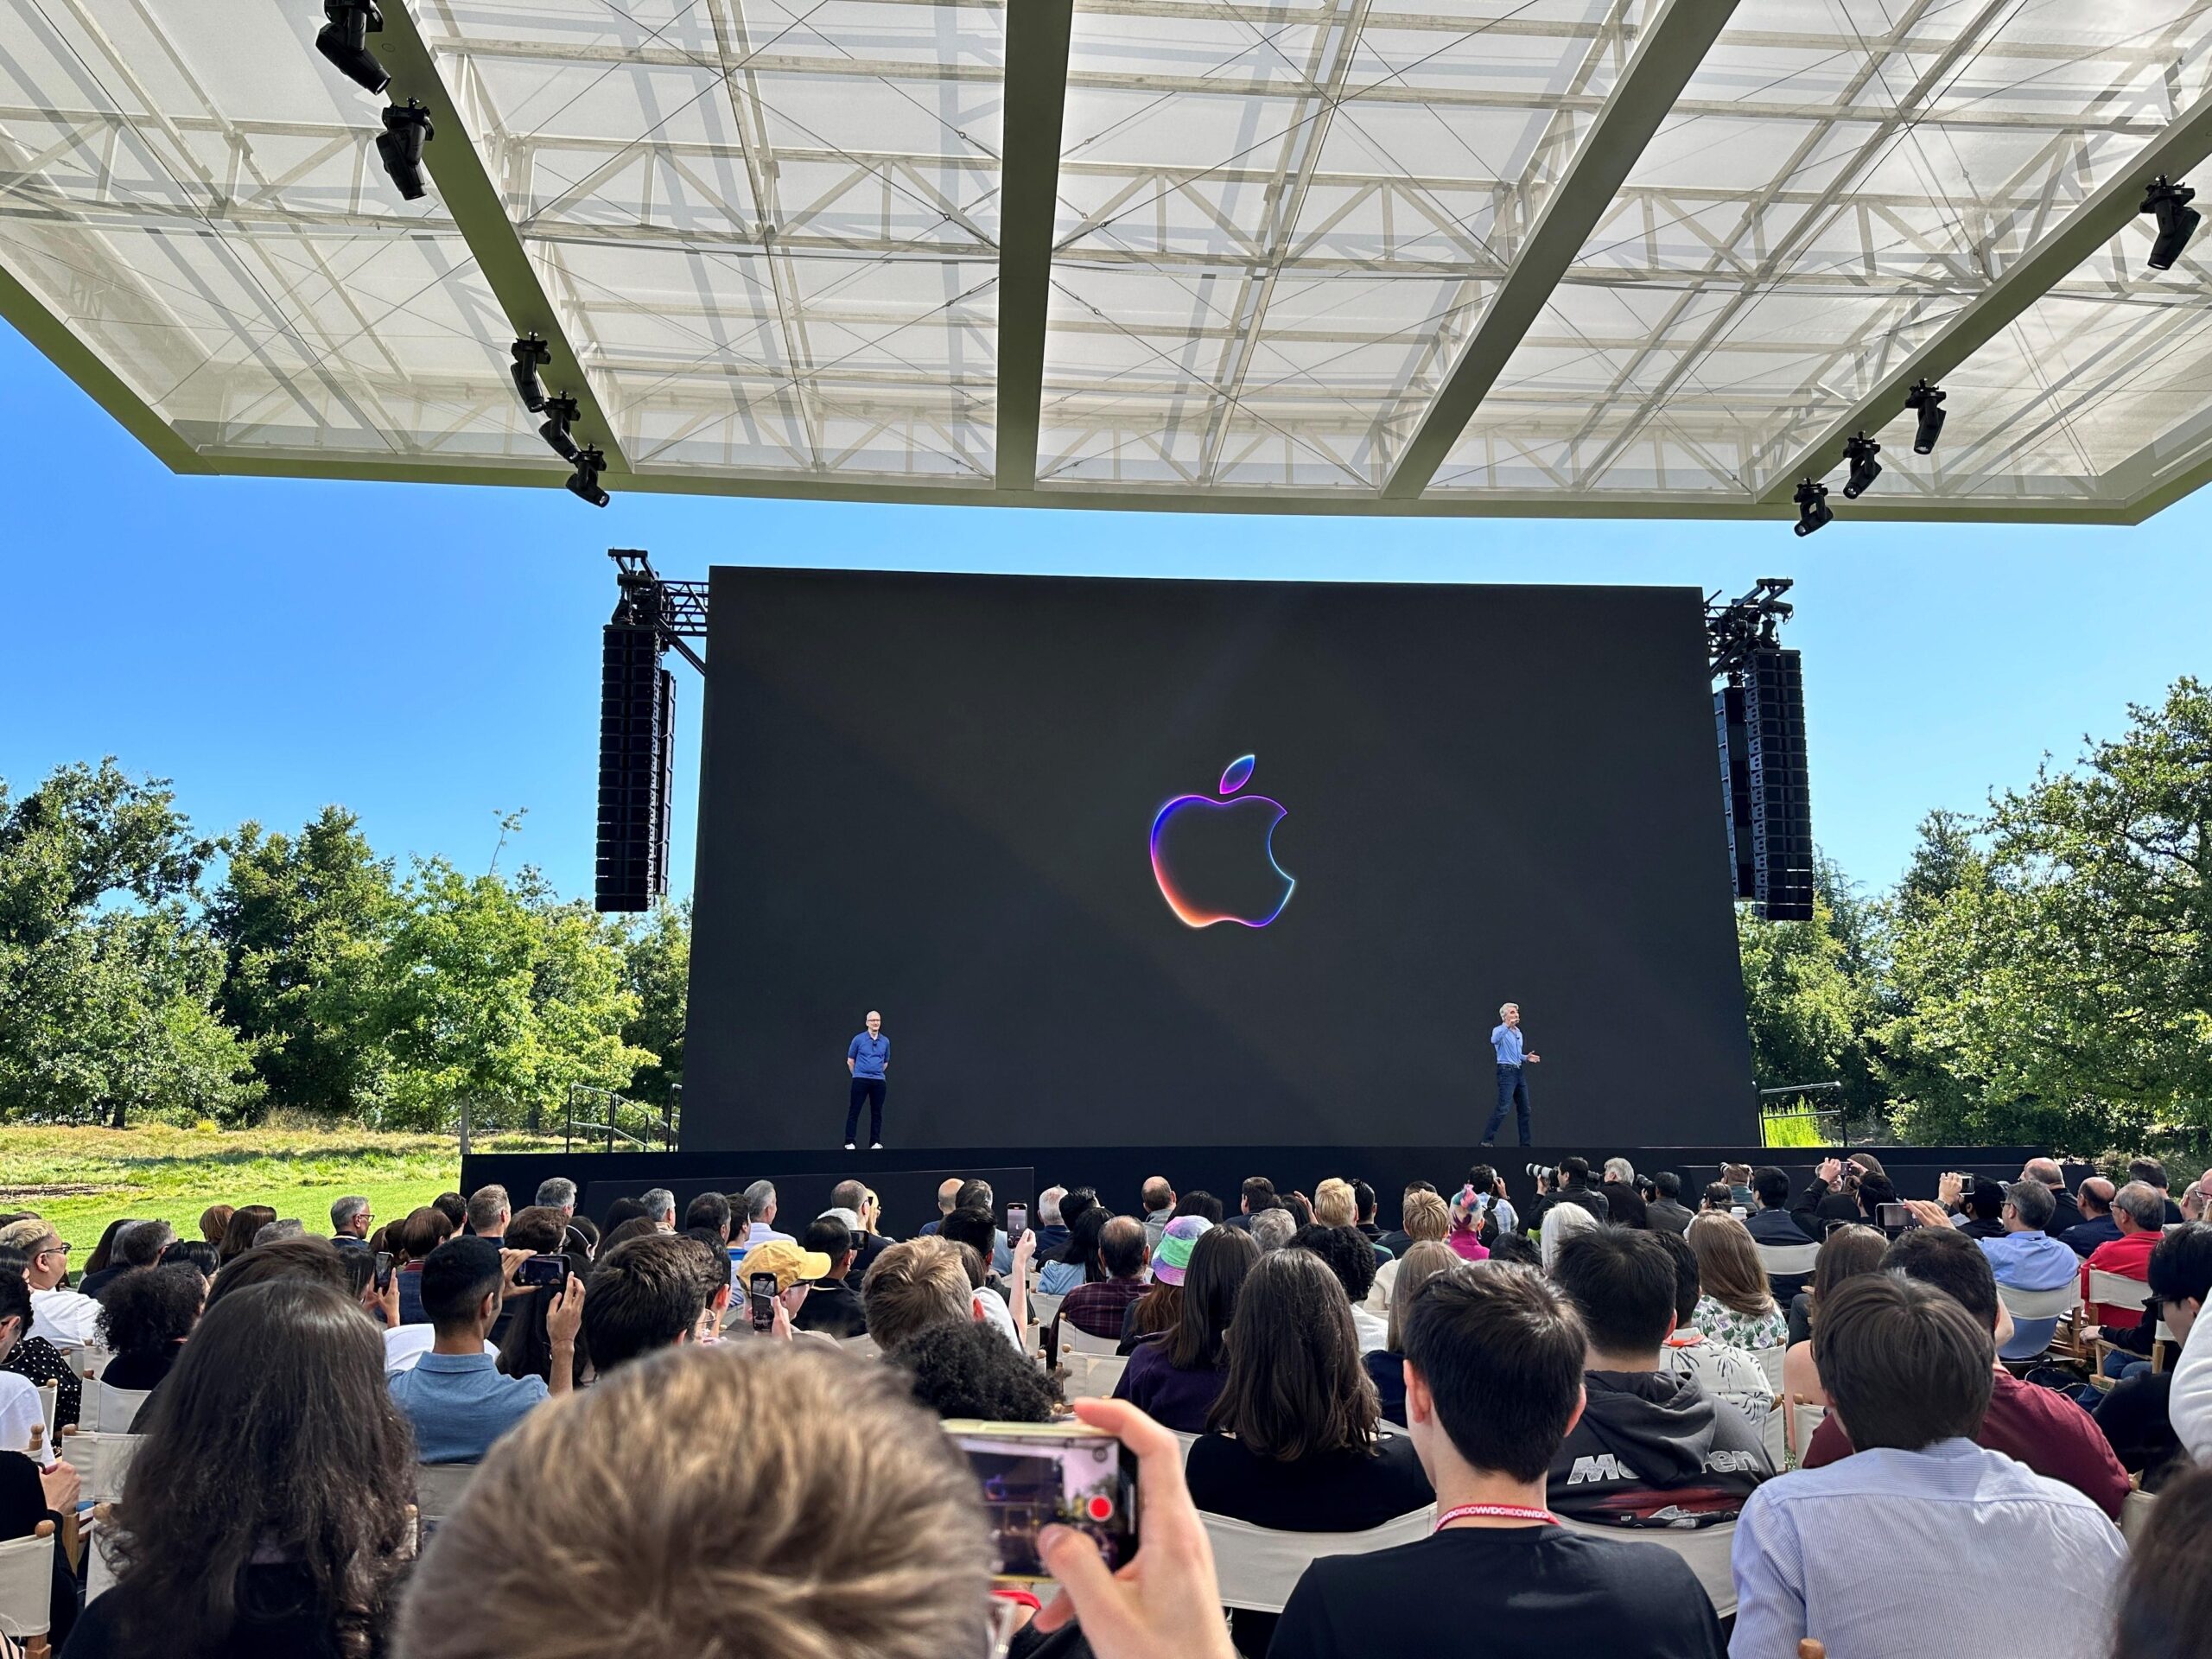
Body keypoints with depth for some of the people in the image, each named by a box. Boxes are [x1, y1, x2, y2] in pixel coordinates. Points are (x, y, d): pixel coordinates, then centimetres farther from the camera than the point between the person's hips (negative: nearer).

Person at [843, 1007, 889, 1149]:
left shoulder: (886, 1041, 8)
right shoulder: (858, 1039, -1)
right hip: (860, 1080, -3)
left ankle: (875, 1142, 11)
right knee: (854, 1111, -4)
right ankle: (849, 1142, -1)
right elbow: (850, 1060, 8)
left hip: (879, 1081, 3)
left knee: (877, 1112, 4)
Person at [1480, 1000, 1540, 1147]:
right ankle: (1486, 1140, -12)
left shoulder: (1518, 1032, 16)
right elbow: (1494, 1040, -34)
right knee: (1502, 1108, -14)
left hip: (1519, 1072, 8)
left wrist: (1526, 1058, 9)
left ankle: (1526, 1143, 17)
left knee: (1524, 1109, 9)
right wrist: (1507, 1026, -42)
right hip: (1506, 1072, -8)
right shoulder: (1499, 1030, -8)